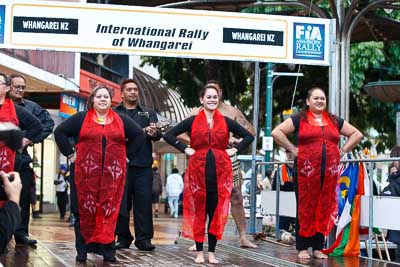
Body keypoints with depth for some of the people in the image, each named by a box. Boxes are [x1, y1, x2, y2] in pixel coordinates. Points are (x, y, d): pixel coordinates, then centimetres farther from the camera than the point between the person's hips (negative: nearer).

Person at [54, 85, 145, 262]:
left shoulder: (122, 120, 12)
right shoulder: (80, 118, 6)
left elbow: (139, 135, 16)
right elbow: (60, 132, 5)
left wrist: (127, 154, 8)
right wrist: (70, 153, -1)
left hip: (113, 173, 1)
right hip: (86, 172, -1)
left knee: (109, 210, -1)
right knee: (85, 210, 0)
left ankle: (107, 248, 5)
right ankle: (82, 249, 6)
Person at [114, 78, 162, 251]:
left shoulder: (149, 113, 18)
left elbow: (158, 134, 3)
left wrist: (154, 133, -21)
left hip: (143, 165, 1)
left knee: (144, 201, -5)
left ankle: (144, 239, -3)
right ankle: (123, 237, 9)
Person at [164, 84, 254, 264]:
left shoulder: (226, 122, 9)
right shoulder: (192, 121, 5)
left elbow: (248, 136, 15)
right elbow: (169, 135, 5)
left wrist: (235, 149, 3)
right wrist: (185, 149, -3)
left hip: (221, 171, 1)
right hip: (198, 169, -1)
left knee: (217, 212, 2)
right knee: (198, 211, 2)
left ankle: (212, 252, 9)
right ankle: (199, 252, 10)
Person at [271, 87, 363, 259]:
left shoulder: (335, 121, 17)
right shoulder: (298, 120, 5)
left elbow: (357, 134, 22)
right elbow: (276, 132, -1)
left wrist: (343, 150, 10)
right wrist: (292, 148, -4)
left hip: (329, 171, 4)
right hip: (306, 170, -4)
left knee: (325, 208, 4)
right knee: (305, 208, -2)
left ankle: (318, 247, 12)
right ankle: (303, 248, 5)